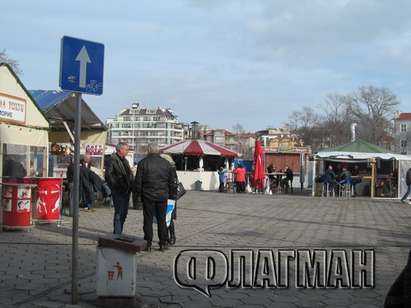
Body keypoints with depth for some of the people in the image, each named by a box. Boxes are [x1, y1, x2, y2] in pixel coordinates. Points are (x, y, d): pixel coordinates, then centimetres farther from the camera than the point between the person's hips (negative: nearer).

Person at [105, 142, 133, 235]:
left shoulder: (125, 160, 18)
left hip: (126, 190, 9)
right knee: (119, 213, -8)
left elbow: (130, 174, 23)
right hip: (118, 191, -8)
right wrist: (115, 185, -18)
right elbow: (108, 175, -15)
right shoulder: (112, 160, -9)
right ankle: (117, 234, -4)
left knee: (124, 213, 14)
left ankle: (118, 232, 26)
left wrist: (131, 185, 9)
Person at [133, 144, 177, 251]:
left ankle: (148, 244, 6)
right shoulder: (166, 163, 4)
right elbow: (172, 181, 9)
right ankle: (163, 243, 13)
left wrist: (137, 194, 5)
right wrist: (172, 194, 16)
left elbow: (138, 181, -3)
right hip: (162, 196, 2)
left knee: (148, 219, 4)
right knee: (162, 219, 9)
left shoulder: (143, 163, -4)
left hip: (148, 195, -2)